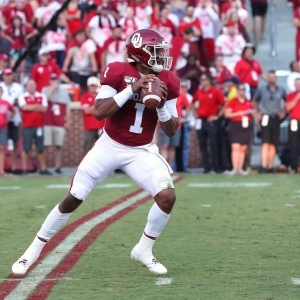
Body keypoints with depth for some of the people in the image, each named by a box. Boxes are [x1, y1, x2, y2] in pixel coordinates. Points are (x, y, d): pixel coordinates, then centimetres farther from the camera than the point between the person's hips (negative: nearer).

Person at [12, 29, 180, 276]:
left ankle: (144, 250, 4)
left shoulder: (168, 82, -5)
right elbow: (99, 112, -23)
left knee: (167, 196, -18)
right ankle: (34, 250, 11)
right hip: (109, 146, -2)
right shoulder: (118, 72, -15)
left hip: (142, 151, 3)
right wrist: (131, 90, -28)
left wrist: (162, 106, -20)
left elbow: (172, 130, -1)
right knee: (73, 199, -4)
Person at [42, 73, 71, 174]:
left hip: (60, 124, 2)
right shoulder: (46, 90, 6)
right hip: (47, 123, -2)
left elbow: (67, 108, 14)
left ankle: (58, 167, 5)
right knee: (45, 145, -6)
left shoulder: (64, 92, 13)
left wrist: (68, 121, 9)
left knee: (59, 146, 1)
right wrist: (52, 88, -14)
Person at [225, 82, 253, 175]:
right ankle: (234, 168, -17)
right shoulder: (232, 102, -1)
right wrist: (238, 113, -16)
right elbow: (227, 114, -6)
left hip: (246, 126, 5)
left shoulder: (248, 102, 14)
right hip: (235, 126, -5)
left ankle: (240, 168, 9)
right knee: (235, 147, -14)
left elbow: (252, 113, 25)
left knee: (243, 149, 5)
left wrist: (251, 113, 2)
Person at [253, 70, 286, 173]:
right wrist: (257, 113, 8)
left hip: (276, 118, 3)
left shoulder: (281, 90, 5)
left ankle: (270, 167, 10)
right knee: (265, 143, -13)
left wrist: (283, 112, 11)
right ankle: (263, 166, -19)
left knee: (273, 144, 4)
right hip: (265, 118, -3)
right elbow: (254, 101, 15)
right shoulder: (261, 90, 1)